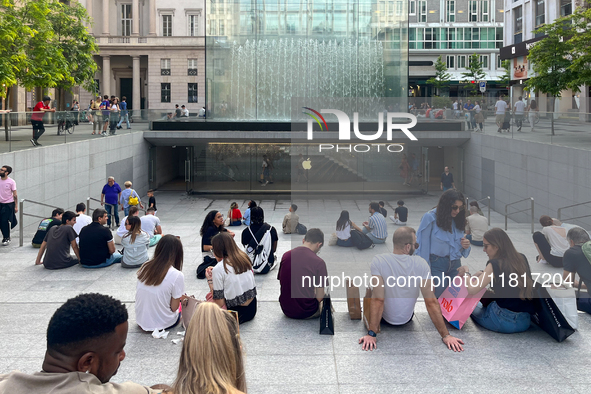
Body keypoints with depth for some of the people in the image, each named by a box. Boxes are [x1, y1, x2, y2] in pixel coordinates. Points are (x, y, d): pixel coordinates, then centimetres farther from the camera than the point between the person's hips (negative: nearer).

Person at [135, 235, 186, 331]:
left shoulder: (145, 267, -4)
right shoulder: (177, 275, -20)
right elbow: (174, 308, -14)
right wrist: (180, 298, 8)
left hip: (140, 322, 6)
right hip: (163, 322, -6)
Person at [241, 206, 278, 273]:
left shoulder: (246, 232, -10)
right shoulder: (272, 229, -8)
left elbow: (246, 249, 5)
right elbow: (274, 249, 3)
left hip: (250, 267, 0)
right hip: (267, 268, 0)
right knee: (274, 256, 34)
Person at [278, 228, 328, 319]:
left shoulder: (286, 256, -2)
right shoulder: (319, 262, -16)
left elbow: (281, 282, 8)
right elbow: (319, 297, -13)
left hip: (286, 310, 5)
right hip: (306, 313, -4)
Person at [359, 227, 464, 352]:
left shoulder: (378, 261, -25)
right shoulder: (421, 264, -21)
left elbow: (378, 300, -28)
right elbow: (431, 302, -21)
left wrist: (371, 333, -25)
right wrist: (446, 335, -17)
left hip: (385, 319, -2)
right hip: (407, 319, 2)